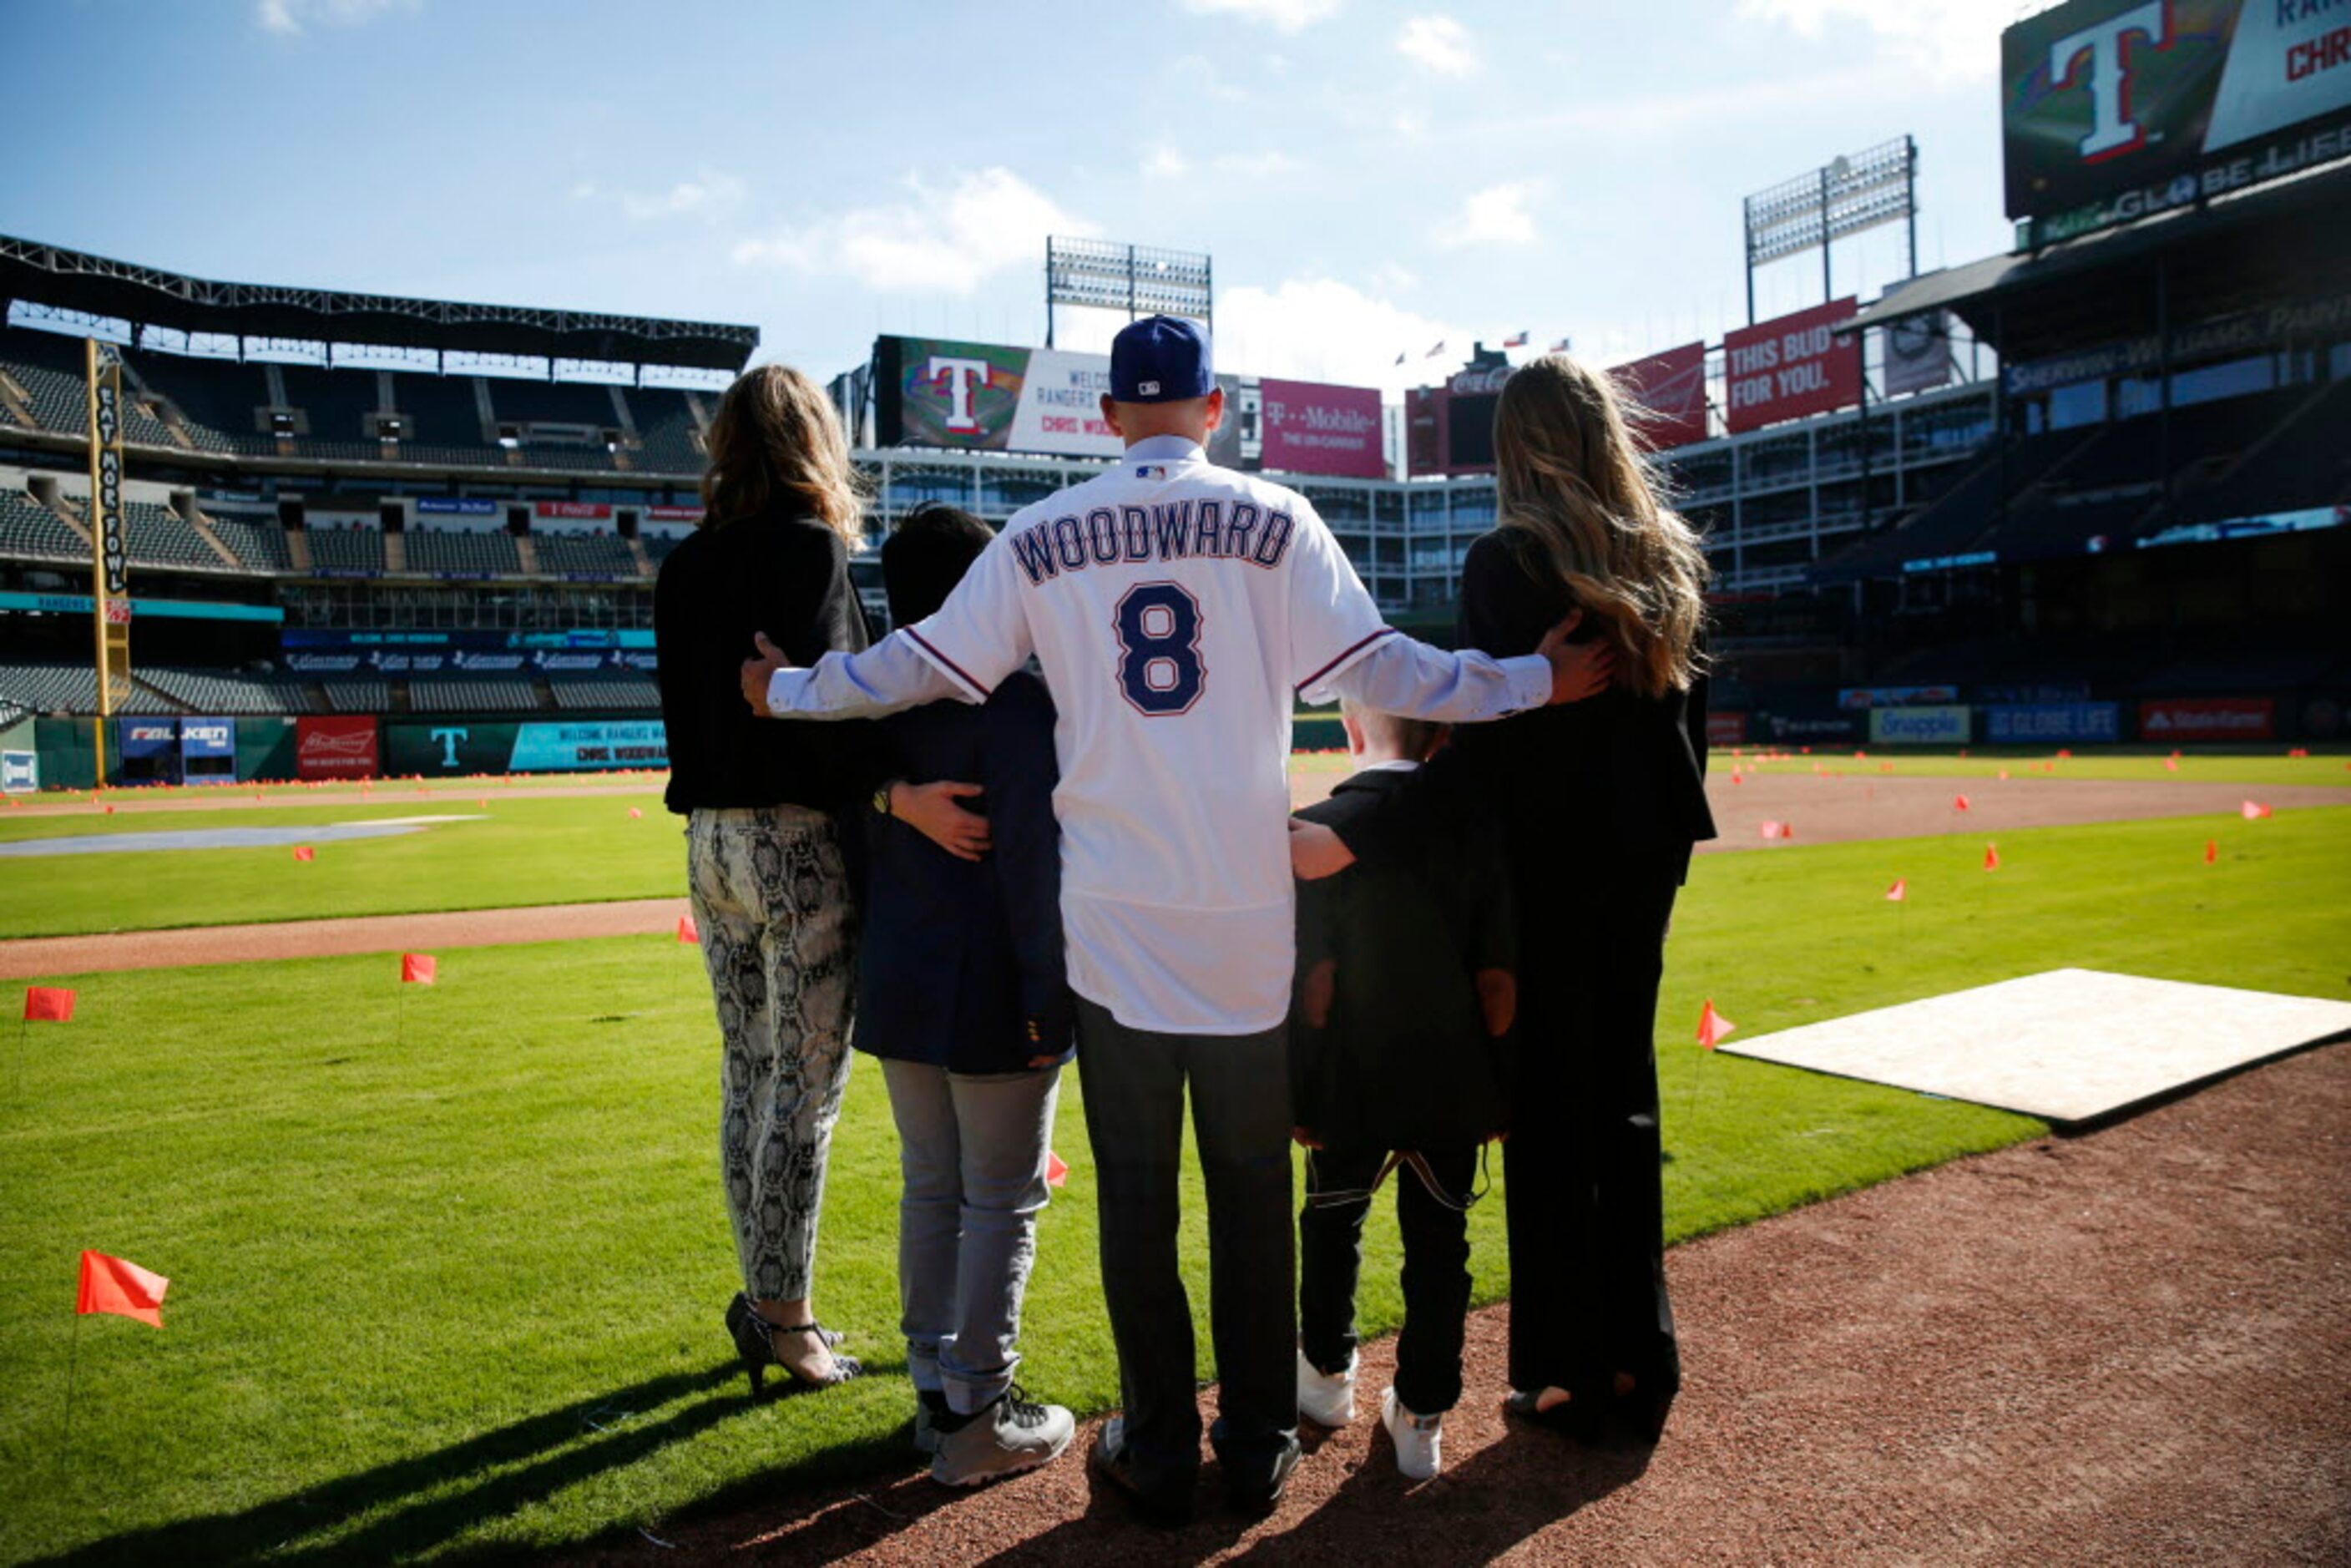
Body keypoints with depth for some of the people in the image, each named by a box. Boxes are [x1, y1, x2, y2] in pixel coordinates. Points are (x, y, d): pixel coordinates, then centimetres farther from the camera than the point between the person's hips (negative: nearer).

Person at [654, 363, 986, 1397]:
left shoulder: (684, 565, 12)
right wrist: (894, 795, -33)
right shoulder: (808, 547, -10)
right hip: (798, 842, -7)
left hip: (710, 839, 8)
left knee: (746, 1077, 15)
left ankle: (761, 1305, 25)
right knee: (804, 1087, 1)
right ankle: (785, 1321, 9)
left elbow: (685, 706, 13)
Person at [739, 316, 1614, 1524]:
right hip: (1250, 924, 0)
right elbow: (1373, 666, -6)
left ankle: (1158, 1449, 20)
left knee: (1134, 1187, 10)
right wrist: (1533, 682, 3)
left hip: (1111, 922, 0)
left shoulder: (1044, 535, 3)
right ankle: (1257, 1447, 23)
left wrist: (786, 693, 20)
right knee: (1252, 1184, 12)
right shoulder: (1271, 519, -1)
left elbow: (923, 664, 5)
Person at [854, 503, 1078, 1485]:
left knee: (928, 1190, 17)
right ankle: (980, 1415, 13)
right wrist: (1051, 998, -16)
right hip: (991, 1000, -7)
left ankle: (933, 1390, 28)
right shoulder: (1014, 703, -16)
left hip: (897, 994, 7)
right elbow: (1035, 863, -20)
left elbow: (854, 841, 12)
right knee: (1000, 1203, 5)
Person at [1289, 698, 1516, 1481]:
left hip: (1353, 1091, -1)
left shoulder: (1320, 828, -14)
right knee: (1438, 1243, 14)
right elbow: (1498, 980, -5)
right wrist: (1497, 1087, 7)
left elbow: (1315, 983, -14)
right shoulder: (1477, 827, -7)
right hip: (1453, 1091, 1)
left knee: (1332, 1221, 22)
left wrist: (1300, 1093, -4)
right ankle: (1421, 1418, 23)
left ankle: (1328, 1374, 40)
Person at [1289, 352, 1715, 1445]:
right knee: (1626, 1096, 15)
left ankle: (1568, 1375, 15)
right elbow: (1687, 709, 10)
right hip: (1645, 856, 6)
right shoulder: (1670, 560, 6)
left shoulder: (1506, 563, -14)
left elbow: (1493, 746, -23)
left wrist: (1355, 841, -27)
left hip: (1547, 865, -6)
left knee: (1549, 1108, 5)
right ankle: (1637, 1364, 25)